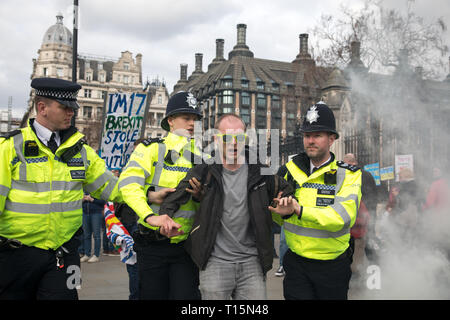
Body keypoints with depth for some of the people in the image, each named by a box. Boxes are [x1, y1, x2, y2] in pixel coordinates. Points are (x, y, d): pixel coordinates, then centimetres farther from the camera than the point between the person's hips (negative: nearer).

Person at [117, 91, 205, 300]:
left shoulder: (201, 154, 11)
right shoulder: (151, 148, -2)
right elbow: (128, 183, -18)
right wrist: (151, 216, -33)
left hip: (185, 243, 2)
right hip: (152, 245, -2)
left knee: (186, 294, -3)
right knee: (152, 295, 7)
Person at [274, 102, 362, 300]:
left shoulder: (348, 174, -6)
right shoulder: (291, 169, 4)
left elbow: (343, 217, -22)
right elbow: (277, 217, 7)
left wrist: (300, 211, -29)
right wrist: (285, 211, -17)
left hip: (333, 268, -1)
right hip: (296, 263, 2)